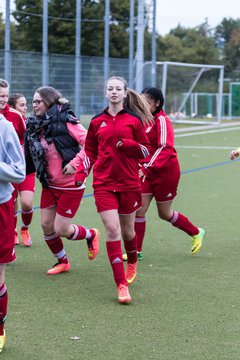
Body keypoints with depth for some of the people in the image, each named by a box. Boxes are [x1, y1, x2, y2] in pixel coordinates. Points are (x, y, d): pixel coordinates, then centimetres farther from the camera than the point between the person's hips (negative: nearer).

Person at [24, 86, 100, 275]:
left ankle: (91, 235, 27)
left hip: (70, 185, -7)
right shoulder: (35, 126, 2)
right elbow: (31, 157, 10)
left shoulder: (66, 121, -17)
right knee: (46, 225, 7)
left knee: (61, 229, -3)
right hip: (49, 184, 7)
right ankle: (62, 262, 29)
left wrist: (74, 163, -25)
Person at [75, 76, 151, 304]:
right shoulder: (97, 122, 7)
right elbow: (90, 152, 15)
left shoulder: (134, 121, 2)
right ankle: (121, 284, -9)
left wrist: (128, 144, -15)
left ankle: (132, 263, 45)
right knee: (112, 229, -12)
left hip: (129, 183, 0)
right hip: (104, 183, 0)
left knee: (127, 230, 11)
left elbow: (146, 151, 4)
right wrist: (81, 173, 2)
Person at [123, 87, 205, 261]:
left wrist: (147, 167, -37)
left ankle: (196, 233, 31)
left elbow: (165, 148, -28)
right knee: (139, 210, -2)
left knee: (165, 214, 7)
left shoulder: (162, 121, -17)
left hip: (166, 172, -6)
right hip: (148, 172, 6)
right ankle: (137, 251, 9)